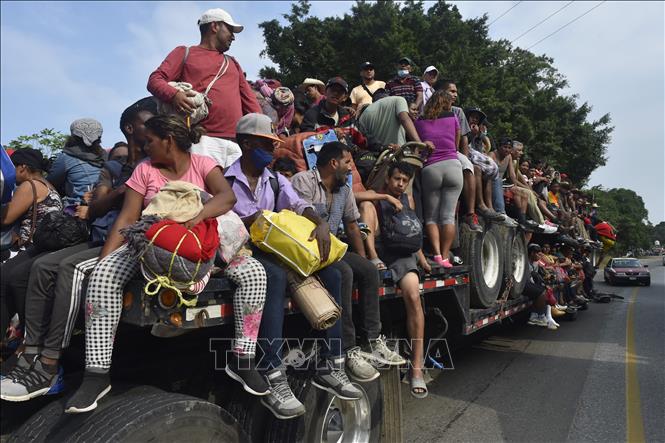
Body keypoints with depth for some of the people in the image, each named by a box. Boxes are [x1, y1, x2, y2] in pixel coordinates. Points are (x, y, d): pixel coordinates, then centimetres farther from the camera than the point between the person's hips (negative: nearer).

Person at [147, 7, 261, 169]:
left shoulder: (233, 63, 33)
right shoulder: (184, 52, 18)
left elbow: (249, 98, 25)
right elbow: (155, 80, 8)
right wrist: (174, 94, -16)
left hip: (236, 143, 5)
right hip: (203, 139, -4)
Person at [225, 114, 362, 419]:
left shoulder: (276, 181, 16)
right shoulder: (226, 180, -3)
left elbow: (301, 206, -1)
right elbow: (253, 223, -13)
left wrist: (321, 223, -21)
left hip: (271, 251, 7)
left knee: (331, 275, -11)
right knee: (276, 276, -38)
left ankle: (330, 367, -8)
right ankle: (274, 381, -36)